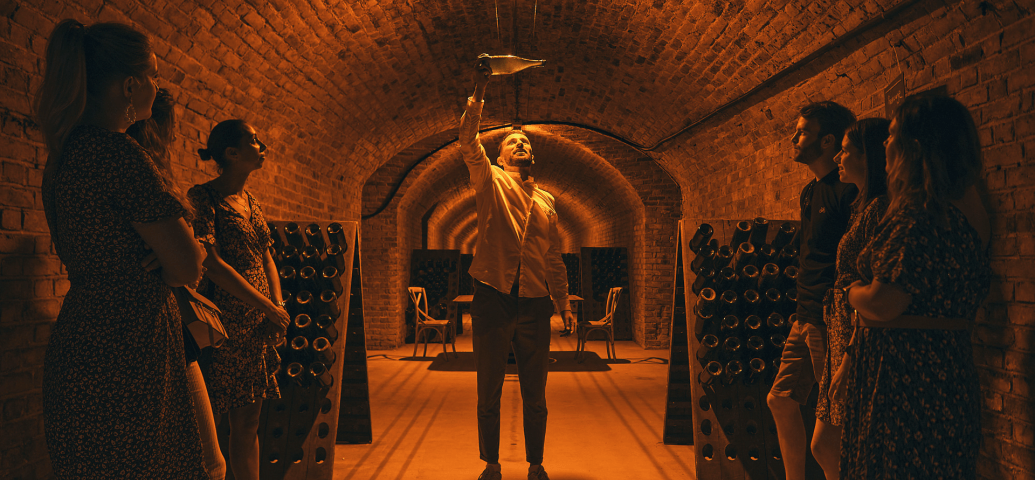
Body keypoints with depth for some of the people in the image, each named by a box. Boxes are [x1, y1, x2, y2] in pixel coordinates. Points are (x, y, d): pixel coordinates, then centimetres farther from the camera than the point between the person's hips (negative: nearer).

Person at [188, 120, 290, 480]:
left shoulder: (250, 200, 16)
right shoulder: (202, 197, -8)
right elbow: (213, 264, -16)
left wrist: (278, 306, 1)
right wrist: (269, 308, -14)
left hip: (255, 329, 7)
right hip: (221, 325, -7)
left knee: (248, 424, 12)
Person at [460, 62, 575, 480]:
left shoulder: (545, 201, 16)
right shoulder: (490, 182, 6)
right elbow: (468, 141, -11)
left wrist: (563, 300, 13)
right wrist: (479, 91, -19)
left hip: (535, 304, 3)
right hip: (493, 301, -3)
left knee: (535, 394, 8)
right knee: (489, 391, 5)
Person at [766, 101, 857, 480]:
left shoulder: (848, 192, -14)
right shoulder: (811, 192, 16)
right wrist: (803, 311, 19)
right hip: (805, 320, 10)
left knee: (827, 440, -4)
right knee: (781, 399, 14)